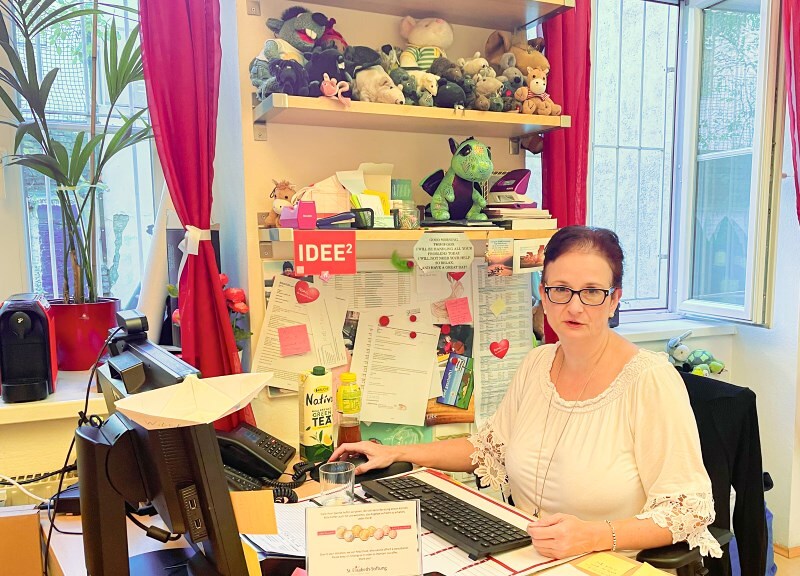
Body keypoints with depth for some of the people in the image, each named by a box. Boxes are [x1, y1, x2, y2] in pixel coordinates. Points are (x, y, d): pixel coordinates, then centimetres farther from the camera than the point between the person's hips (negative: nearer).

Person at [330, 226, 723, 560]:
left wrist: (595, 536, -27)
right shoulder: (537, 365, 4)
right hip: (524, 558, 5)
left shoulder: (650, 380, -15)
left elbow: (686, 510, -12)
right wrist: (396, 454, 11)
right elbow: (489, 448, 17)